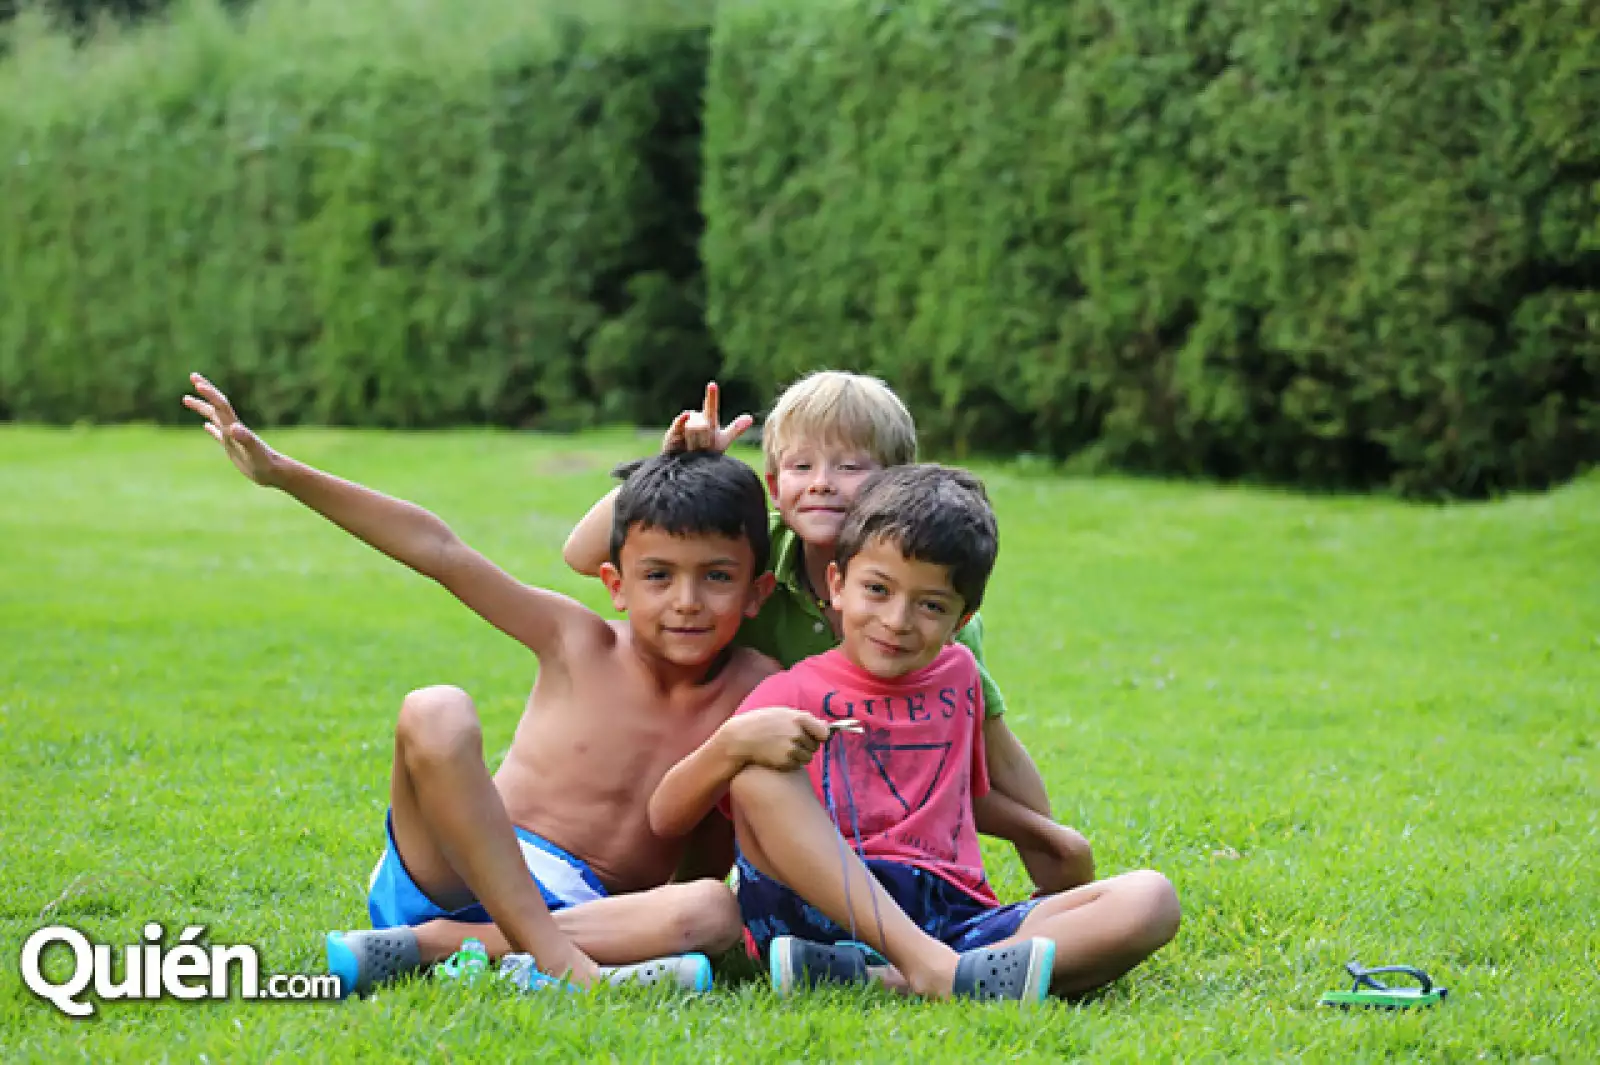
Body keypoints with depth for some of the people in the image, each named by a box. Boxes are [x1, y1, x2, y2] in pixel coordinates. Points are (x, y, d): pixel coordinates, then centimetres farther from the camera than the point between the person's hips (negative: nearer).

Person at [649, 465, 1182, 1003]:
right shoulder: (793, 695, 5)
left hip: (954, 924, 4)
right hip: (822, 913, -4)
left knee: (1150, 899, -18)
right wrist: (731, 742, -21)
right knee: (759, 770, -27)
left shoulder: (957, 673, 20)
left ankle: (882, 980, -35)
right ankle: (929, 967, -38)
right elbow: (666, 818, -4)